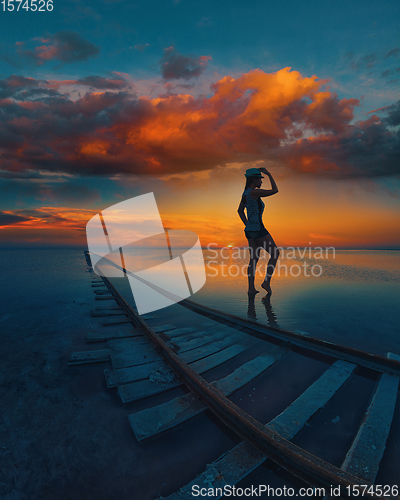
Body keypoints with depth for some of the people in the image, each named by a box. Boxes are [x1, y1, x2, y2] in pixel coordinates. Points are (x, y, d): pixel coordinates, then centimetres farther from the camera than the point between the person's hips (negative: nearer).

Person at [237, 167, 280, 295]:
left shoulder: (245, 193, 11)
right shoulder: (254, 192, -16)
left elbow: (240, 210, 21)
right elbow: (275, 190, -10)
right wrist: (268, 173, -3)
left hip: (250, 230, 9)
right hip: (258, 230, -9)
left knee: (253, 259, 9)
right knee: (275, 253, 6)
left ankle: (251, 288, 10)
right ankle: (267, 282, 7)